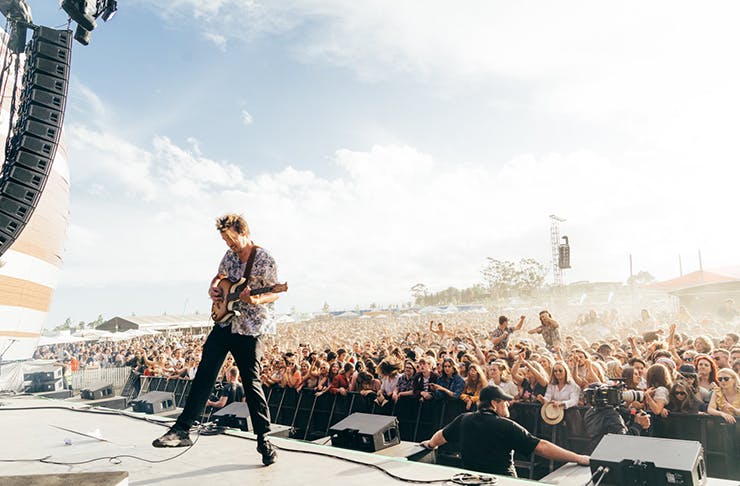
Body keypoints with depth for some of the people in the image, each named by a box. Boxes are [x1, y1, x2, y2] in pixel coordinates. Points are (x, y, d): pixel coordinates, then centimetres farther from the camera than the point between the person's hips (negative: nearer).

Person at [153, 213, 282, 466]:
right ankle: (182, 429, 12)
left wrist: (255, 300, -31)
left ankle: (263, 439, 11)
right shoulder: (230, 255, 8)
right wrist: (213, 289, 4)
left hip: (250, 329, -6)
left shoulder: (264, 259, -12)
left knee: (251, 383, -2)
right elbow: (219, 276, 25)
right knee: (204, 374, 3)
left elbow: (276, 293, -12)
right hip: (225, 323, 6)